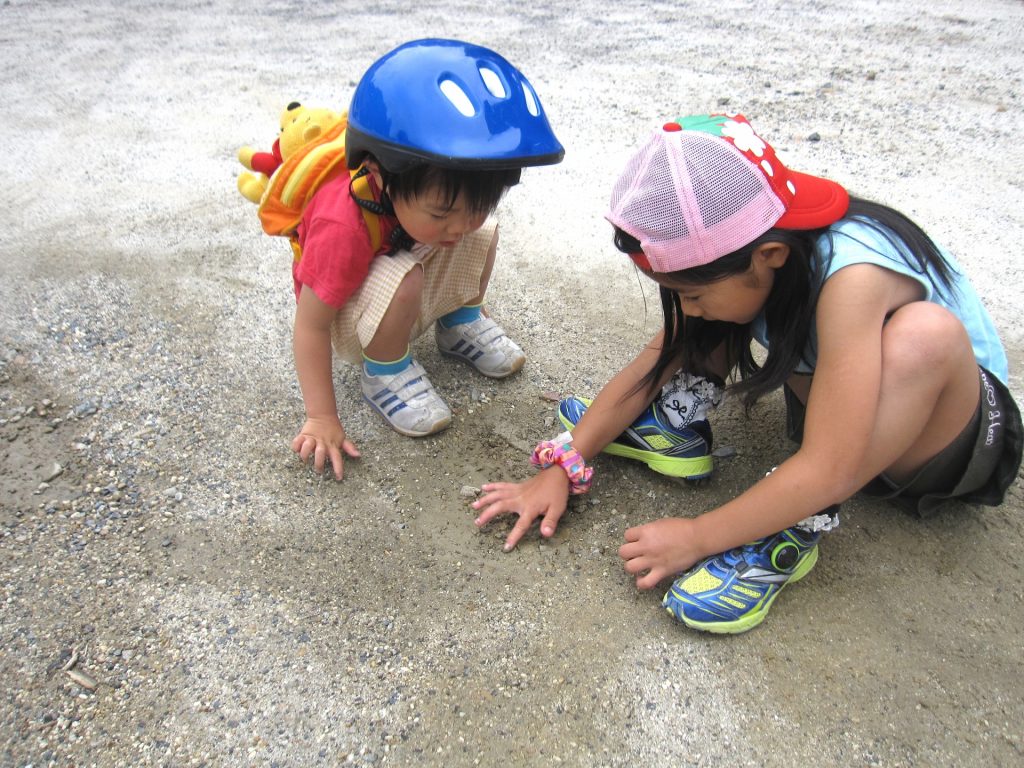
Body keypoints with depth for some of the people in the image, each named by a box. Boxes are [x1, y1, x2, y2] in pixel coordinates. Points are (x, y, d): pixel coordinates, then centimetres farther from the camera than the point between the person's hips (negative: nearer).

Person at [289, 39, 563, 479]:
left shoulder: (437, 191, -24)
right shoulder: (344, 228, -41)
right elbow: (310, 325, -31)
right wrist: (322, 418, -27)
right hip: (349, 319, -6)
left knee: (484, 235, -12)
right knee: (402, 281, -37)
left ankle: (459, 326, 9)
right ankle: (384, 371, -10)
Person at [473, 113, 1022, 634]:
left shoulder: (850, 278, -37)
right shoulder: (750, 259, -14)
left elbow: (827, 473, -36)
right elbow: (656, 360, -9)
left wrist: (697, 537, -27)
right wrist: (560, 469, -13)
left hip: (956, 423, -5)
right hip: (833, 401, 6)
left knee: (926, 332, -39)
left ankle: (792, 535, -23)